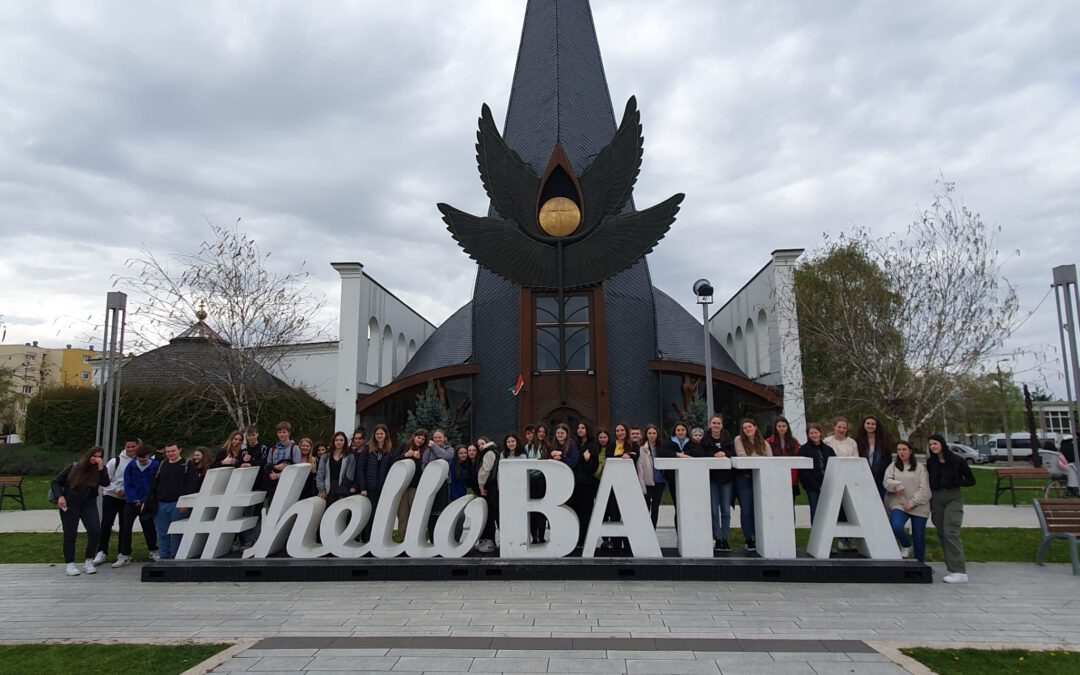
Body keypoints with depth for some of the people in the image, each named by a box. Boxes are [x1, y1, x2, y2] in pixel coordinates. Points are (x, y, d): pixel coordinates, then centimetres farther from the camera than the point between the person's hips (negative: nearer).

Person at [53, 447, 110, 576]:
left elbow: (105, 483, -14)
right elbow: (56, 481, 4)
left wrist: (101, 467, -18)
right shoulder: (73, 467, 2)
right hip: (70, 505, -1)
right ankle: (70, 565, 11)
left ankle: (89, 562, 0)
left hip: (89, 505, 1)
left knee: (95, 531, -13)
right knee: (70, 534, 1)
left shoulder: (100, 470, 4)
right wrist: (60, 496, -11)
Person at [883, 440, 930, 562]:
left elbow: (924, 489, -3)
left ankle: (920, 562, 23)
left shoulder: (920, 468, 3)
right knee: (896, 526, -23)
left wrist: (911, 503, -12)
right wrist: (897, 485, -22)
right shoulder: (893, 466, 10)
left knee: (919, 536, 4)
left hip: (918, 506, -1)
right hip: (899, 504, 1)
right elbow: (886, 481, -1)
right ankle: (906, 545, 8)